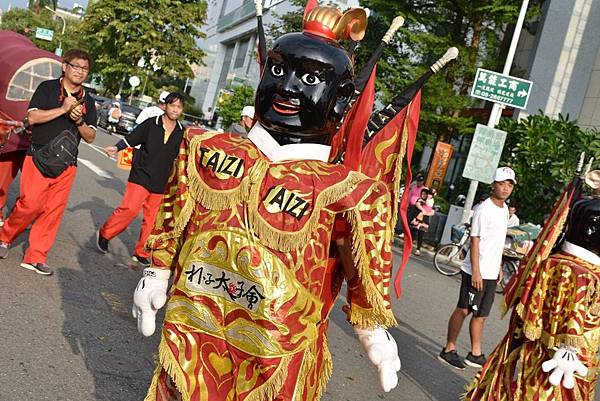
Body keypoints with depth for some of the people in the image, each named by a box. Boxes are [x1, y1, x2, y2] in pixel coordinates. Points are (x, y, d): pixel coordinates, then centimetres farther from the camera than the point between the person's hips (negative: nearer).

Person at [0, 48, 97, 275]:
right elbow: (32, 117, -9)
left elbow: (91, 137, 11)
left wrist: (79, 121, -8)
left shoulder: (88, 101, 14)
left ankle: (36, 257, 7)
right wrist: (63, 109, -14)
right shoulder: (47, 88, 3)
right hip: (39, 157, -3)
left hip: (66, 163, 4)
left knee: (54, 210, -1)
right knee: (31, 204, -12)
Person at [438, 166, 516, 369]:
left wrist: (498, 267, 19)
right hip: (476, 272, -8)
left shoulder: (504, 209, 11)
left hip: (491, 273, 8)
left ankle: (475, 354, 21)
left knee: (481, 314, 12)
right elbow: (475, 241, -17)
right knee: (463, 310, 1)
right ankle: (449, 349, 12)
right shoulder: (484, 210, -14)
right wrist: (476, 271, -21)